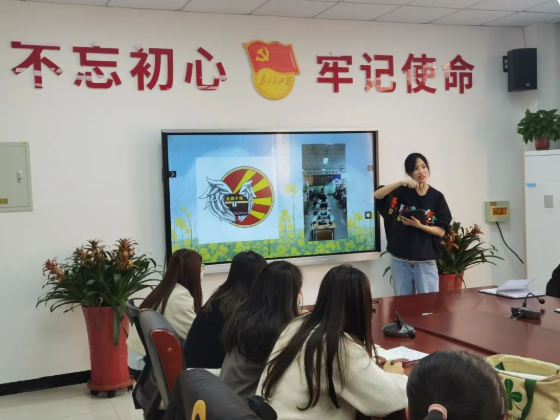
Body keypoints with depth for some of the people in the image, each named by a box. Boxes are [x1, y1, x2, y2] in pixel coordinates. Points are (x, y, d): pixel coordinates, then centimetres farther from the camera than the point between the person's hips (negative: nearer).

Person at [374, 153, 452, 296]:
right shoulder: (401, 193, 2)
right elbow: (376, 196, -15)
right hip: (400, 261, 1)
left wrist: (419, 225, -18)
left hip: (426, 262, -1)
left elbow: (442, 231, -3)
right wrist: (401, 182, -24)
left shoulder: (437, 197, 0)